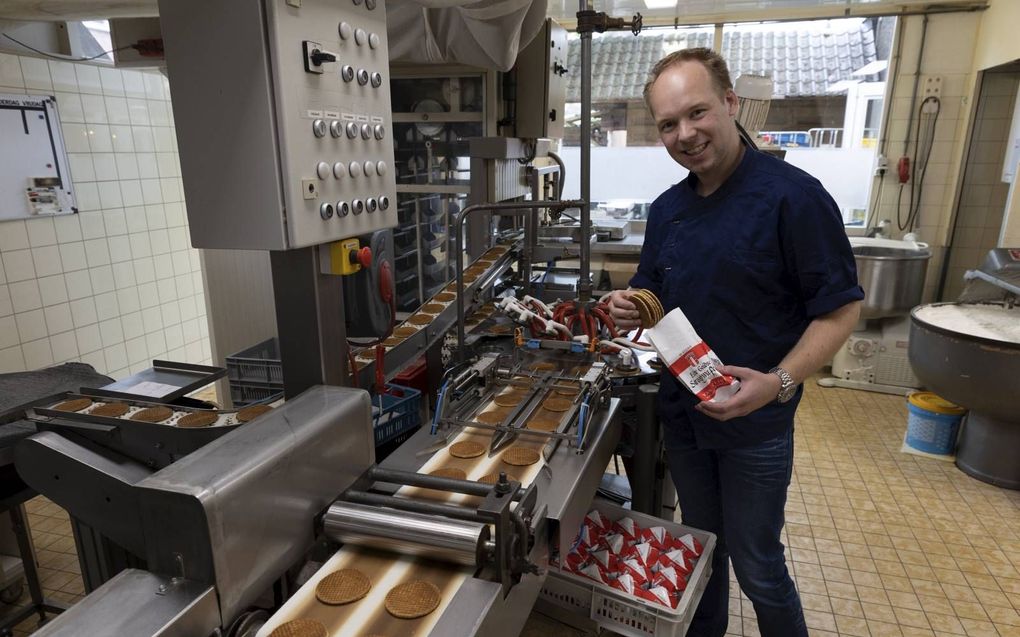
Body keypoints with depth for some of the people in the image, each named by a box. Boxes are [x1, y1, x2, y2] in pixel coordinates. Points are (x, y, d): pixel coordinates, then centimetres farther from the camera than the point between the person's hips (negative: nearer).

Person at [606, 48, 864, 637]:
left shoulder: (793, 195, -17)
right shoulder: (667, 210, 3)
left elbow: (841, 308, -14)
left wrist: (780, 382, -27)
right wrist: (631, 308, -10)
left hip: (756, 423, -6)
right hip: (682, 412, 6)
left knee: (757, 567, 10)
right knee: (700, 544, 24)